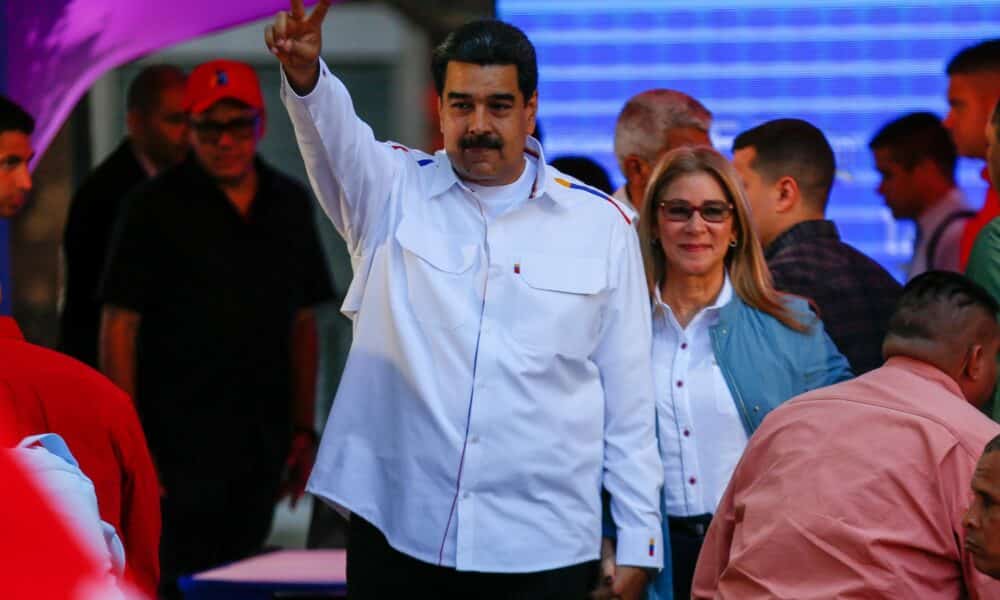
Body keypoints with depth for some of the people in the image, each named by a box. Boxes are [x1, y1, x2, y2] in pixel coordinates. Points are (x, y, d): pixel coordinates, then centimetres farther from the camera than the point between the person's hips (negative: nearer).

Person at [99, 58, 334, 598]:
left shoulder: (289, 204, 10)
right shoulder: (155, 207, -4)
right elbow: (118, 325, -6)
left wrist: (303, 429, 9)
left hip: (260, 451, 5)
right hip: (179, 448, -5)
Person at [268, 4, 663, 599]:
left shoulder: (600, 222, 4)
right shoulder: (393, 193, 4)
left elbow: (628, 395, 6)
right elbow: (336, 133, -18)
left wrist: (637, 541, 4)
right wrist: (305, 74, -40)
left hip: (542, 548, 0)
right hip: (396, 532, 0)